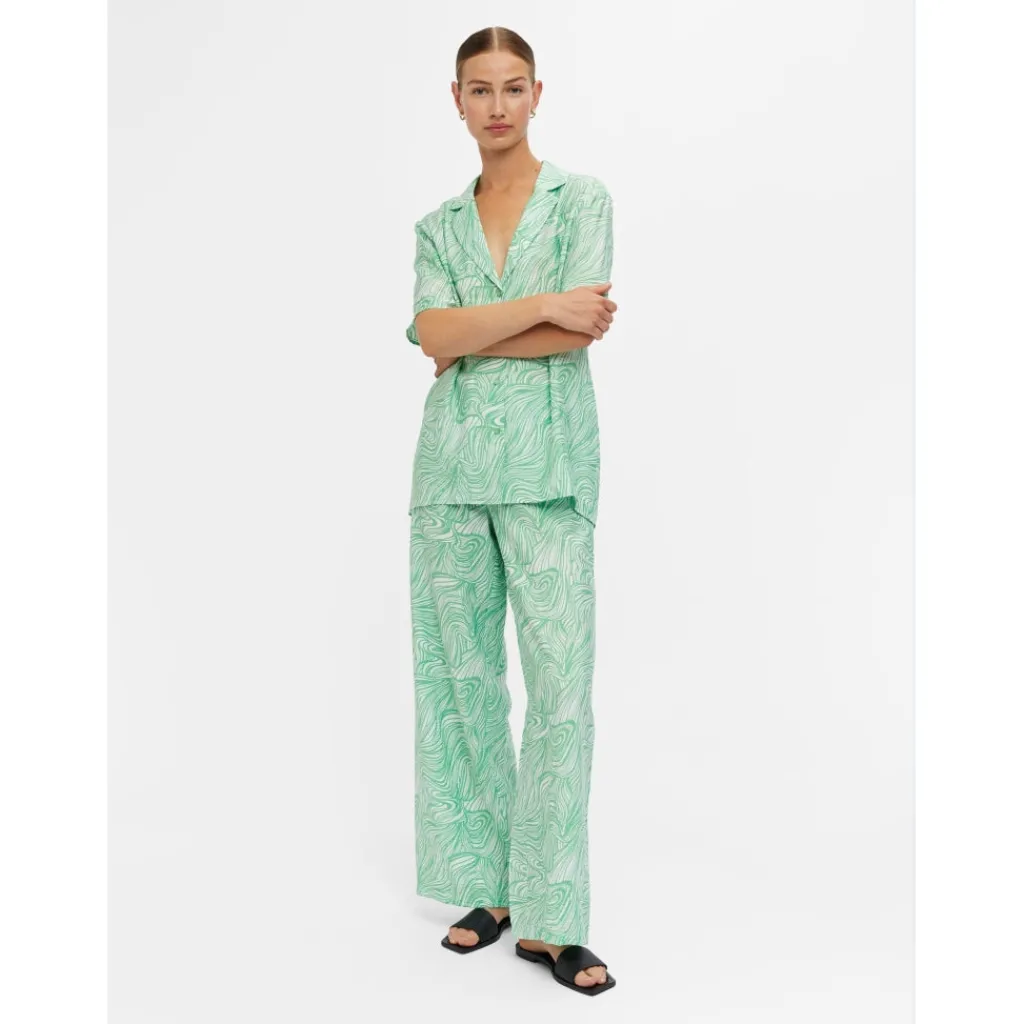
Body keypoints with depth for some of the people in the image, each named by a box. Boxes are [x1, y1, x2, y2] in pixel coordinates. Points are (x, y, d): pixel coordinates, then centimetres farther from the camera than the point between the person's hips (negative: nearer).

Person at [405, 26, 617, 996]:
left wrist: (470, 337, -4)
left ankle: (548, 919, 0)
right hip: (452, 460, 4)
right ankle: (486, 887, 20)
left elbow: (586, 329, -8)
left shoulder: (581, 197, 7)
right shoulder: (438, 224, 16)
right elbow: (434, 334, -2)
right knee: (461, 673, 6)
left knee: (561, 680, -8)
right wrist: (541, 306, -11)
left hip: (547, 460, -3)